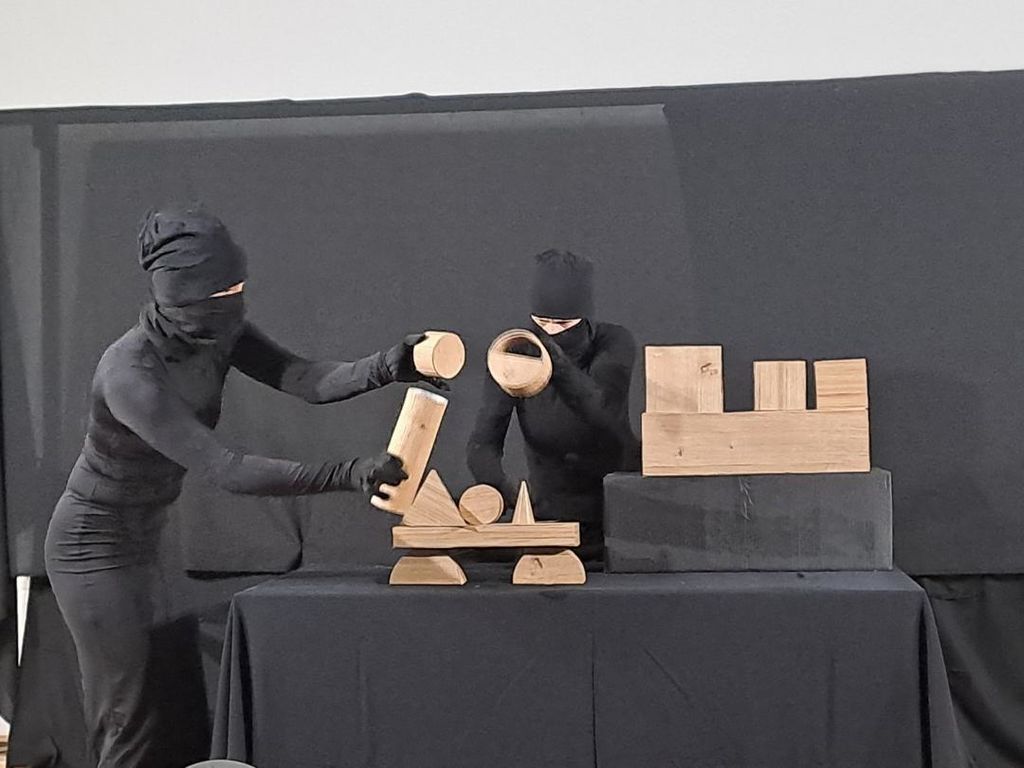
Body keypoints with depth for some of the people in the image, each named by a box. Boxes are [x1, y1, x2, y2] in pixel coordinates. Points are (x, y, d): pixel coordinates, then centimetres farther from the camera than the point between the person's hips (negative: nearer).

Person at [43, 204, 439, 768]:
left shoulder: (216, 335, -8)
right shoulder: (129, 373, -31)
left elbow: (304, 379, -18)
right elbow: (226, 471, -35)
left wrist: (385, 366, -36)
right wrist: (348, 474, -41)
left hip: (138, 543, 8)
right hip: (95, 547, -8)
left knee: (164, 708, 16)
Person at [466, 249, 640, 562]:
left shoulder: (614, 344, -10)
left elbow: (601, 410, -29)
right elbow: (483, 443, -14)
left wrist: (557, 364, -48)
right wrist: (502, 488, -34)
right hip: (551, 514, 1)